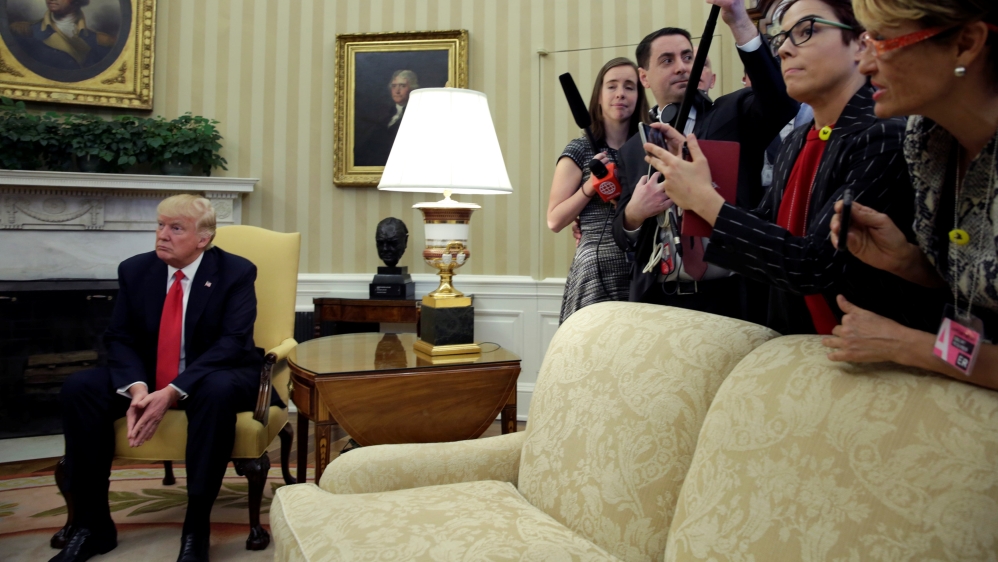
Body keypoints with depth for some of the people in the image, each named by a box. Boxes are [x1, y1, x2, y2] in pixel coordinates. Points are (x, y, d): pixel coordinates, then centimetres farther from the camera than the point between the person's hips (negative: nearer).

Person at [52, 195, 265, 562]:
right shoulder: (134, 270, 1)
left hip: (215, 377, -4)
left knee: (218, 390, -38)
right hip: (147, 378, 5)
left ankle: (196, 528, -27)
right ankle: (92, 524, -8)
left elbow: (232, 343, -21)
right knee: (78, 388, -17)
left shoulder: (236, 272, -12)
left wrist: (172, 393, -32)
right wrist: (137, 388, -22)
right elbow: (120, 338, -1)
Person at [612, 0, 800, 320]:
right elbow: (622, 237, 9)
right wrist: (633, 213, -13)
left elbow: (782, 105, -19)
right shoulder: (633, 149, 10)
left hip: (731, 299, -2)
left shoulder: (735, 115, 4)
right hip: (655, 300, 2)